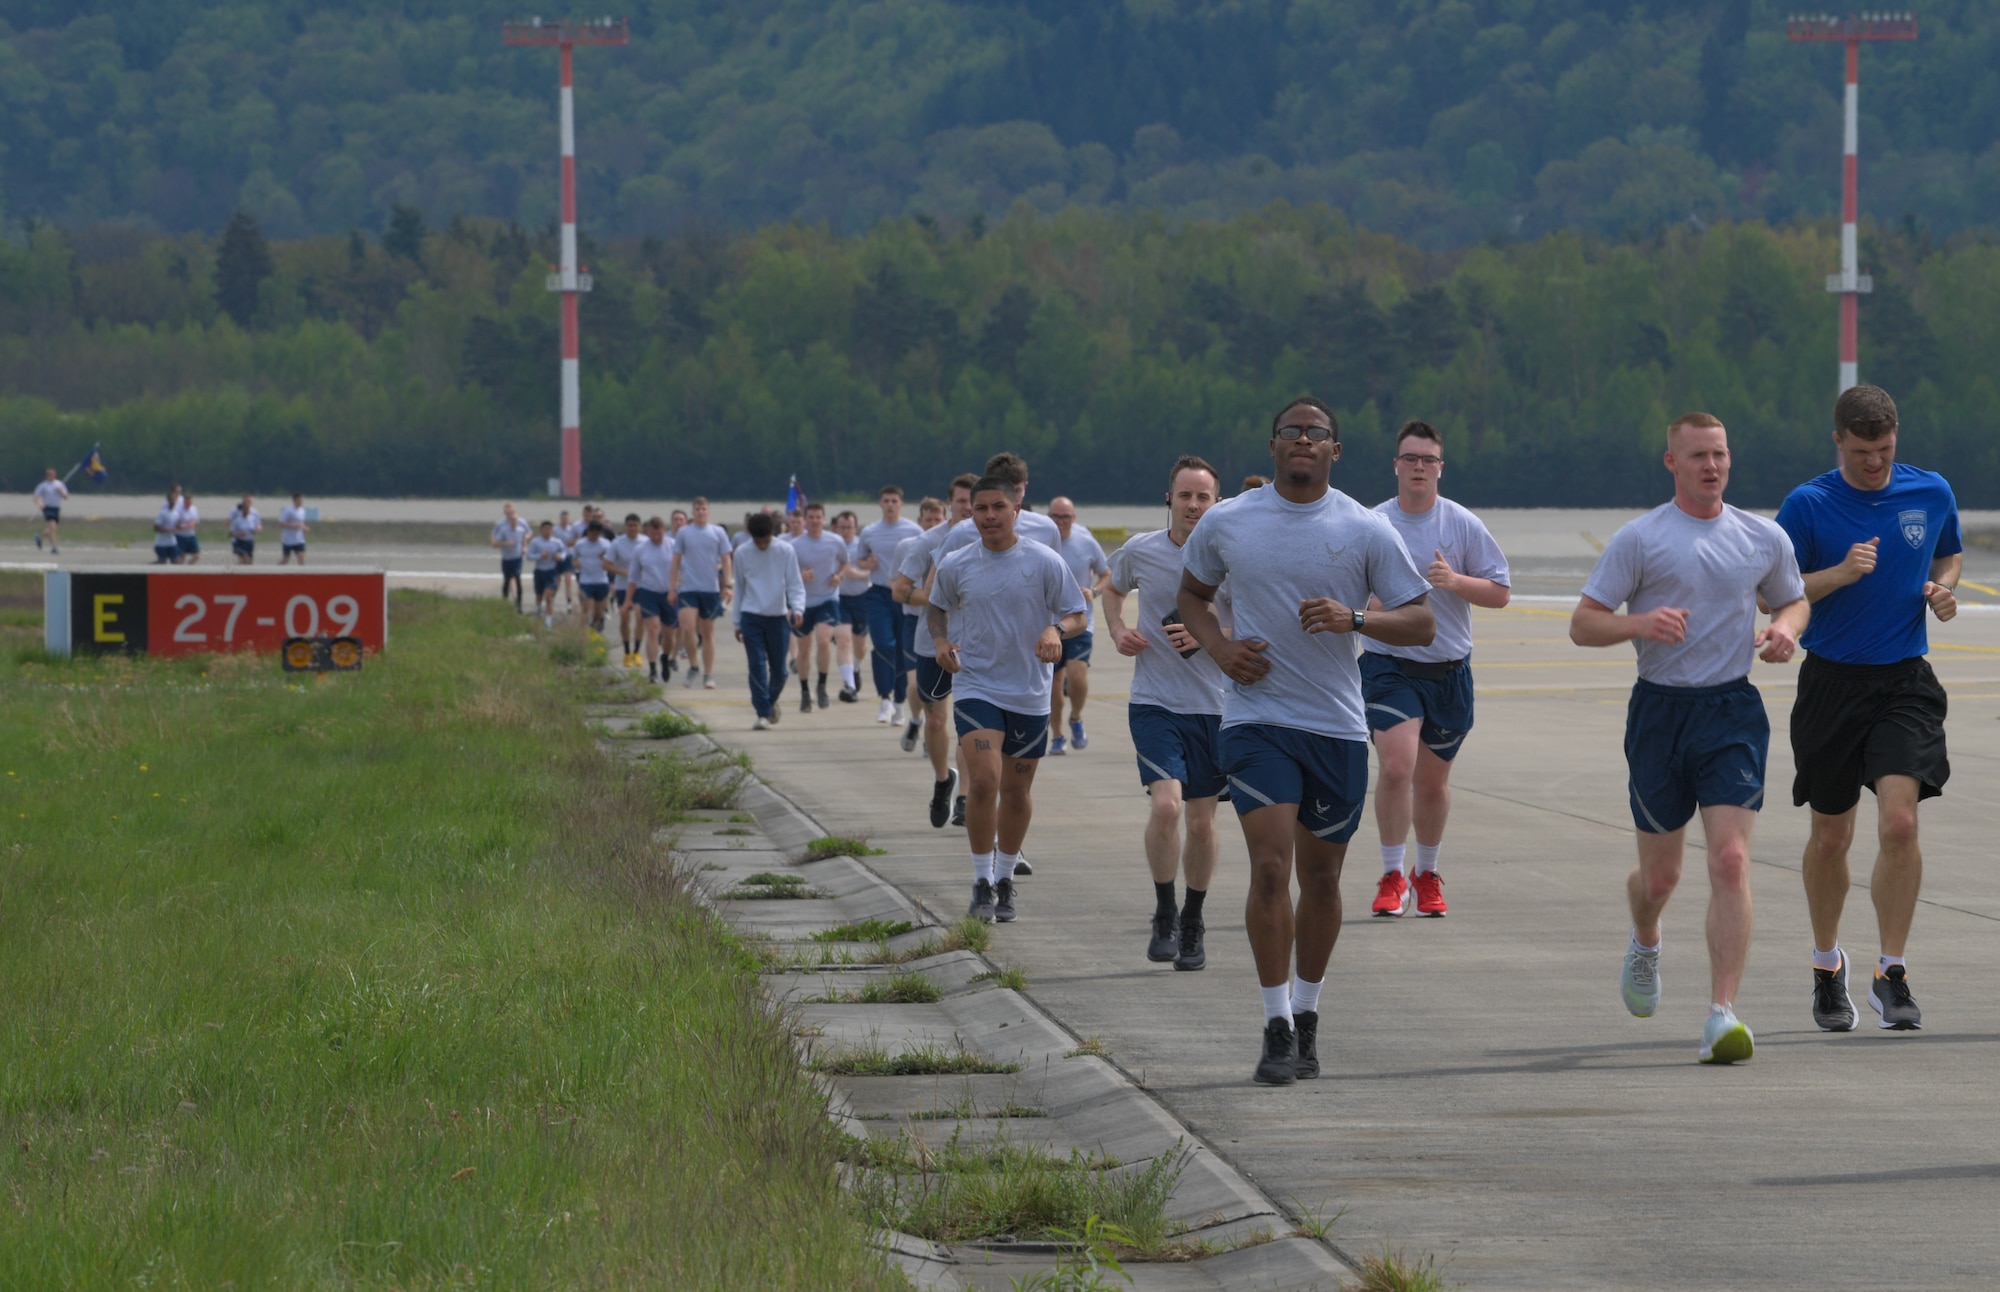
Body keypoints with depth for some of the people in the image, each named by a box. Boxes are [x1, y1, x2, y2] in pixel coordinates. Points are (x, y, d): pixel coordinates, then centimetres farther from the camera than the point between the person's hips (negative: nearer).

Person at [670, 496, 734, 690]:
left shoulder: (718, 533, 3)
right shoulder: (683, 533, 4)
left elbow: (726, 560, 5)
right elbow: (676, 560, 8)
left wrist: (727, 586, -2)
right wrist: (672, 586, 4)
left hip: (712, 588, 0)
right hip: (688, 588, 0)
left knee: (708, 632, 6)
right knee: (687, 628, -15)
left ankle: (709, 675, 12)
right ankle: (693, 666, 6)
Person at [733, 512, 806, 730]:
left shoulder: (785, 552, -3)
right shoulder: (742, 554, 1)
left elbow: (795, 585, -3)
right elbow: (739, 587, 10)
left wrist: (798, 608, -21)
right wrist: (738, 622, 12)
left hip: (778, 616, 0)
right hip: (751, 616, 0)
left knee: (778, 669, 7)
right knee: (757, 667, -10)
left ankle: (772, 700, 35)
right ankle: (763, 714, -9)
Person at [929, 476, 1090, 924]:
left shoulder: (1044, 562, -5)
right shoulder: (955, 567, 0)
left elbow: (1079, 615, 1)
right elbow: (936, 608, 18)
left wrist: (1056, 630, -21)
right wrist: (940, 641, -2)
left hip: (1030, 694, 1)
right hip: (975, 687, 0)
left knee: (1017, 790, 10)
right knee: (983, 781, -17)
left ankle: (1005, 879, 29)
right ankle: (982, 882, -5)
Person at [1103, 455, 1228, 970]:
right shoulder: (1139, 551, -1)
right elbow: (1113, 588, 21)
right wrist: (1118, 631, 3)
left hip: (1215, 705, 1)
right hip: (1154, 703, -1)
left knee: (1201, 820, 8)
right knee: (1166, 803, -19)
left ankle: (1192, 922, 27)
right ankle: (1164, 915, -2)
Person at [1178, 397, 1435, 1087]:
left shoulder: (1366, 531, 0)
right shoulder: (1226, 523, 3)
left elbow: (1421, 621, 2)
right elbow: (1192, 593, 19)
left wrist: (1354, 619, -17)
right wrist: (1219, 647, -1)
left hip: (1337, 726, 1)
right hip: (1256, 720, -1)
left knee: (1321, 876, 9)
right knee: (1270, 867, -15)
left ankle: (1306, 1015, 26)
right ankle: (1277, 1027, -10)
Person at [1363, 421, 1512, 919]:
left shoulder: (1464, 525, 0)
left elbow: (1500, 592, 1)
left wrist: (1455, 581, -15)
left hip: (1449, 670, 1)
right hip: (1388, 666, -1)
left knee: (1432, 780, 10)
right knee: (1396, 766, -18)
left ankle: (1426, 874, 29)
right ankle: (1393, 876, -7)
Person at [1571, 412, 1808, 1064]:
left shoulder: (1764, 538, 7)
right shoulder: (1639, 538, -2)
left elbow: (1793, 599, 23)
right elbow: (1583, 624, -3)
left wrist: (1785, 628, 0)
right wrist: (1640, 623, -22)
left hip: (1733, 710, 1)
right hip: (1660, 710, -1)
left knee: (1730, 860, -15)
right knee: (1659, 875, 9)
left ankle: (1722, 1016, -18)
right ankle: (1645, 945, 46)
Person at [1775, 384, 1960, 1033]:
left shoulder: (1932, 493, 3)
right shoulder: (1808, 505, -6)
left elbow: (1949, 555, 22)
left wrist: (1943, 590, -1)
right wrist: (1839, 574, -20)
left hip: (1906, 685, 1)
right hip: (1832, 682, -1)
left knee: (1899, 822, -16)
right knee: (1831, 836, 9)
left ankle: (1892, 974, -10)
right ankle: (1827, 966, 31)